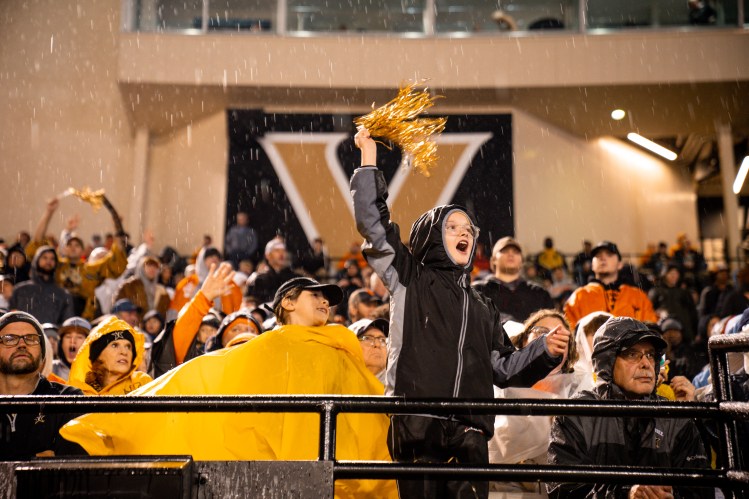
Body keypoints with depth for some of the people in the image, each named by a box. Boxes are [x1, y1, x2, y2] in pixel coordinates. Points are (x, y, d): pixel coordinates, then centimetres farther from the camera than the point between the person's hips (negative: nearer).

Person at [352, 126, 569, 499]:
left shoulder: (482, 308, 25)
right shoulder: (409, 279, 12)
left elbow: (503, 367, 25)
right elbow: (372, 222, 3)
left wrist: (544, 352, 8)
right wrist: (369, 155, 3)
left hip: (469, 432, 4)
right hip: (417, 425, -4)